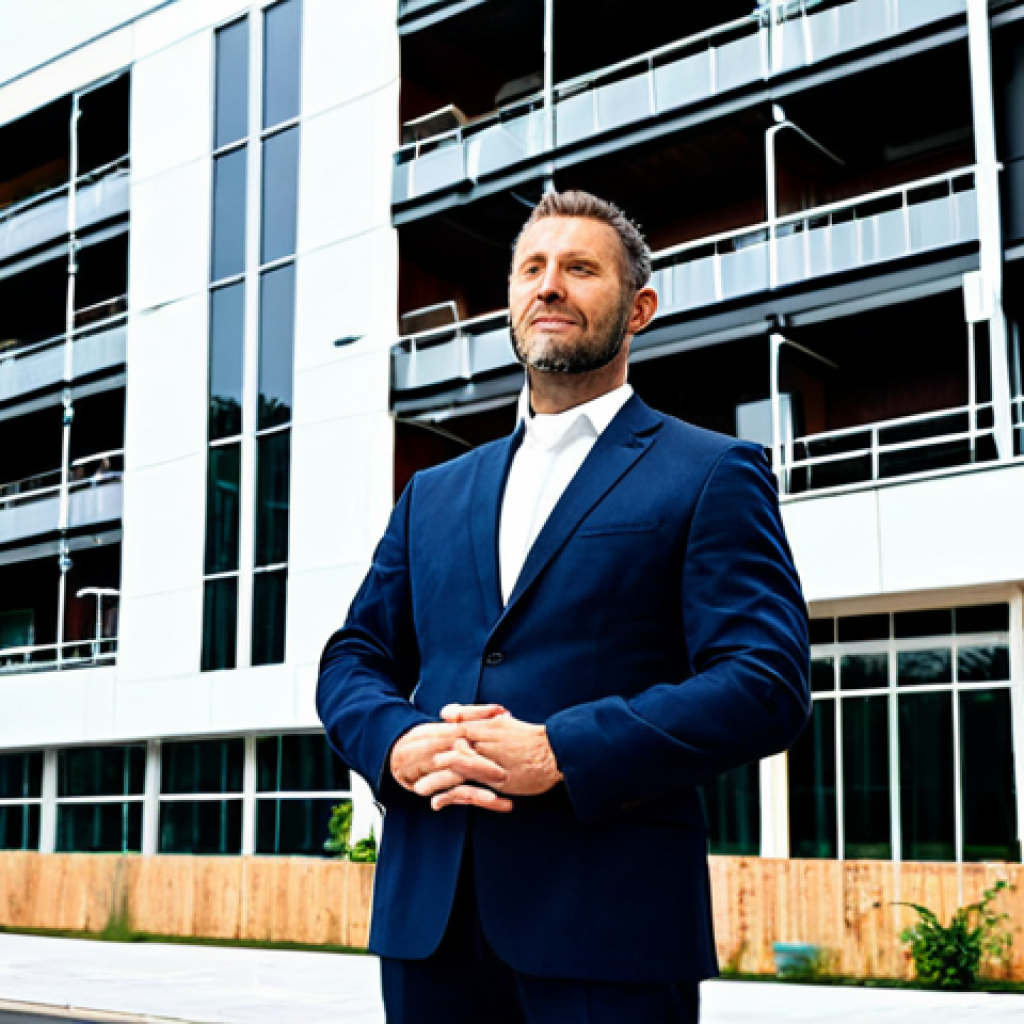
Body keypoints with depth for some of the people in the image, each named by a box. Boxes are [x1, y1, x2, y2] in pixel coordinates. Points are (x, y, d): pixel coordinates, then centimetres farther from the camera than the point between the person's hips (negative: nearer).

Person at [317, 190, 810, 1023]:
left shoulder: (712, 476, 2)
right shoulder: (435, 494, 19)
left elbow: (767, 684, -8)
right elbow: (351, 661, 16)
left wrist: (559, 754, -17)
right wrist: (398, 744, -7)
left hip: (609, 921, -4)